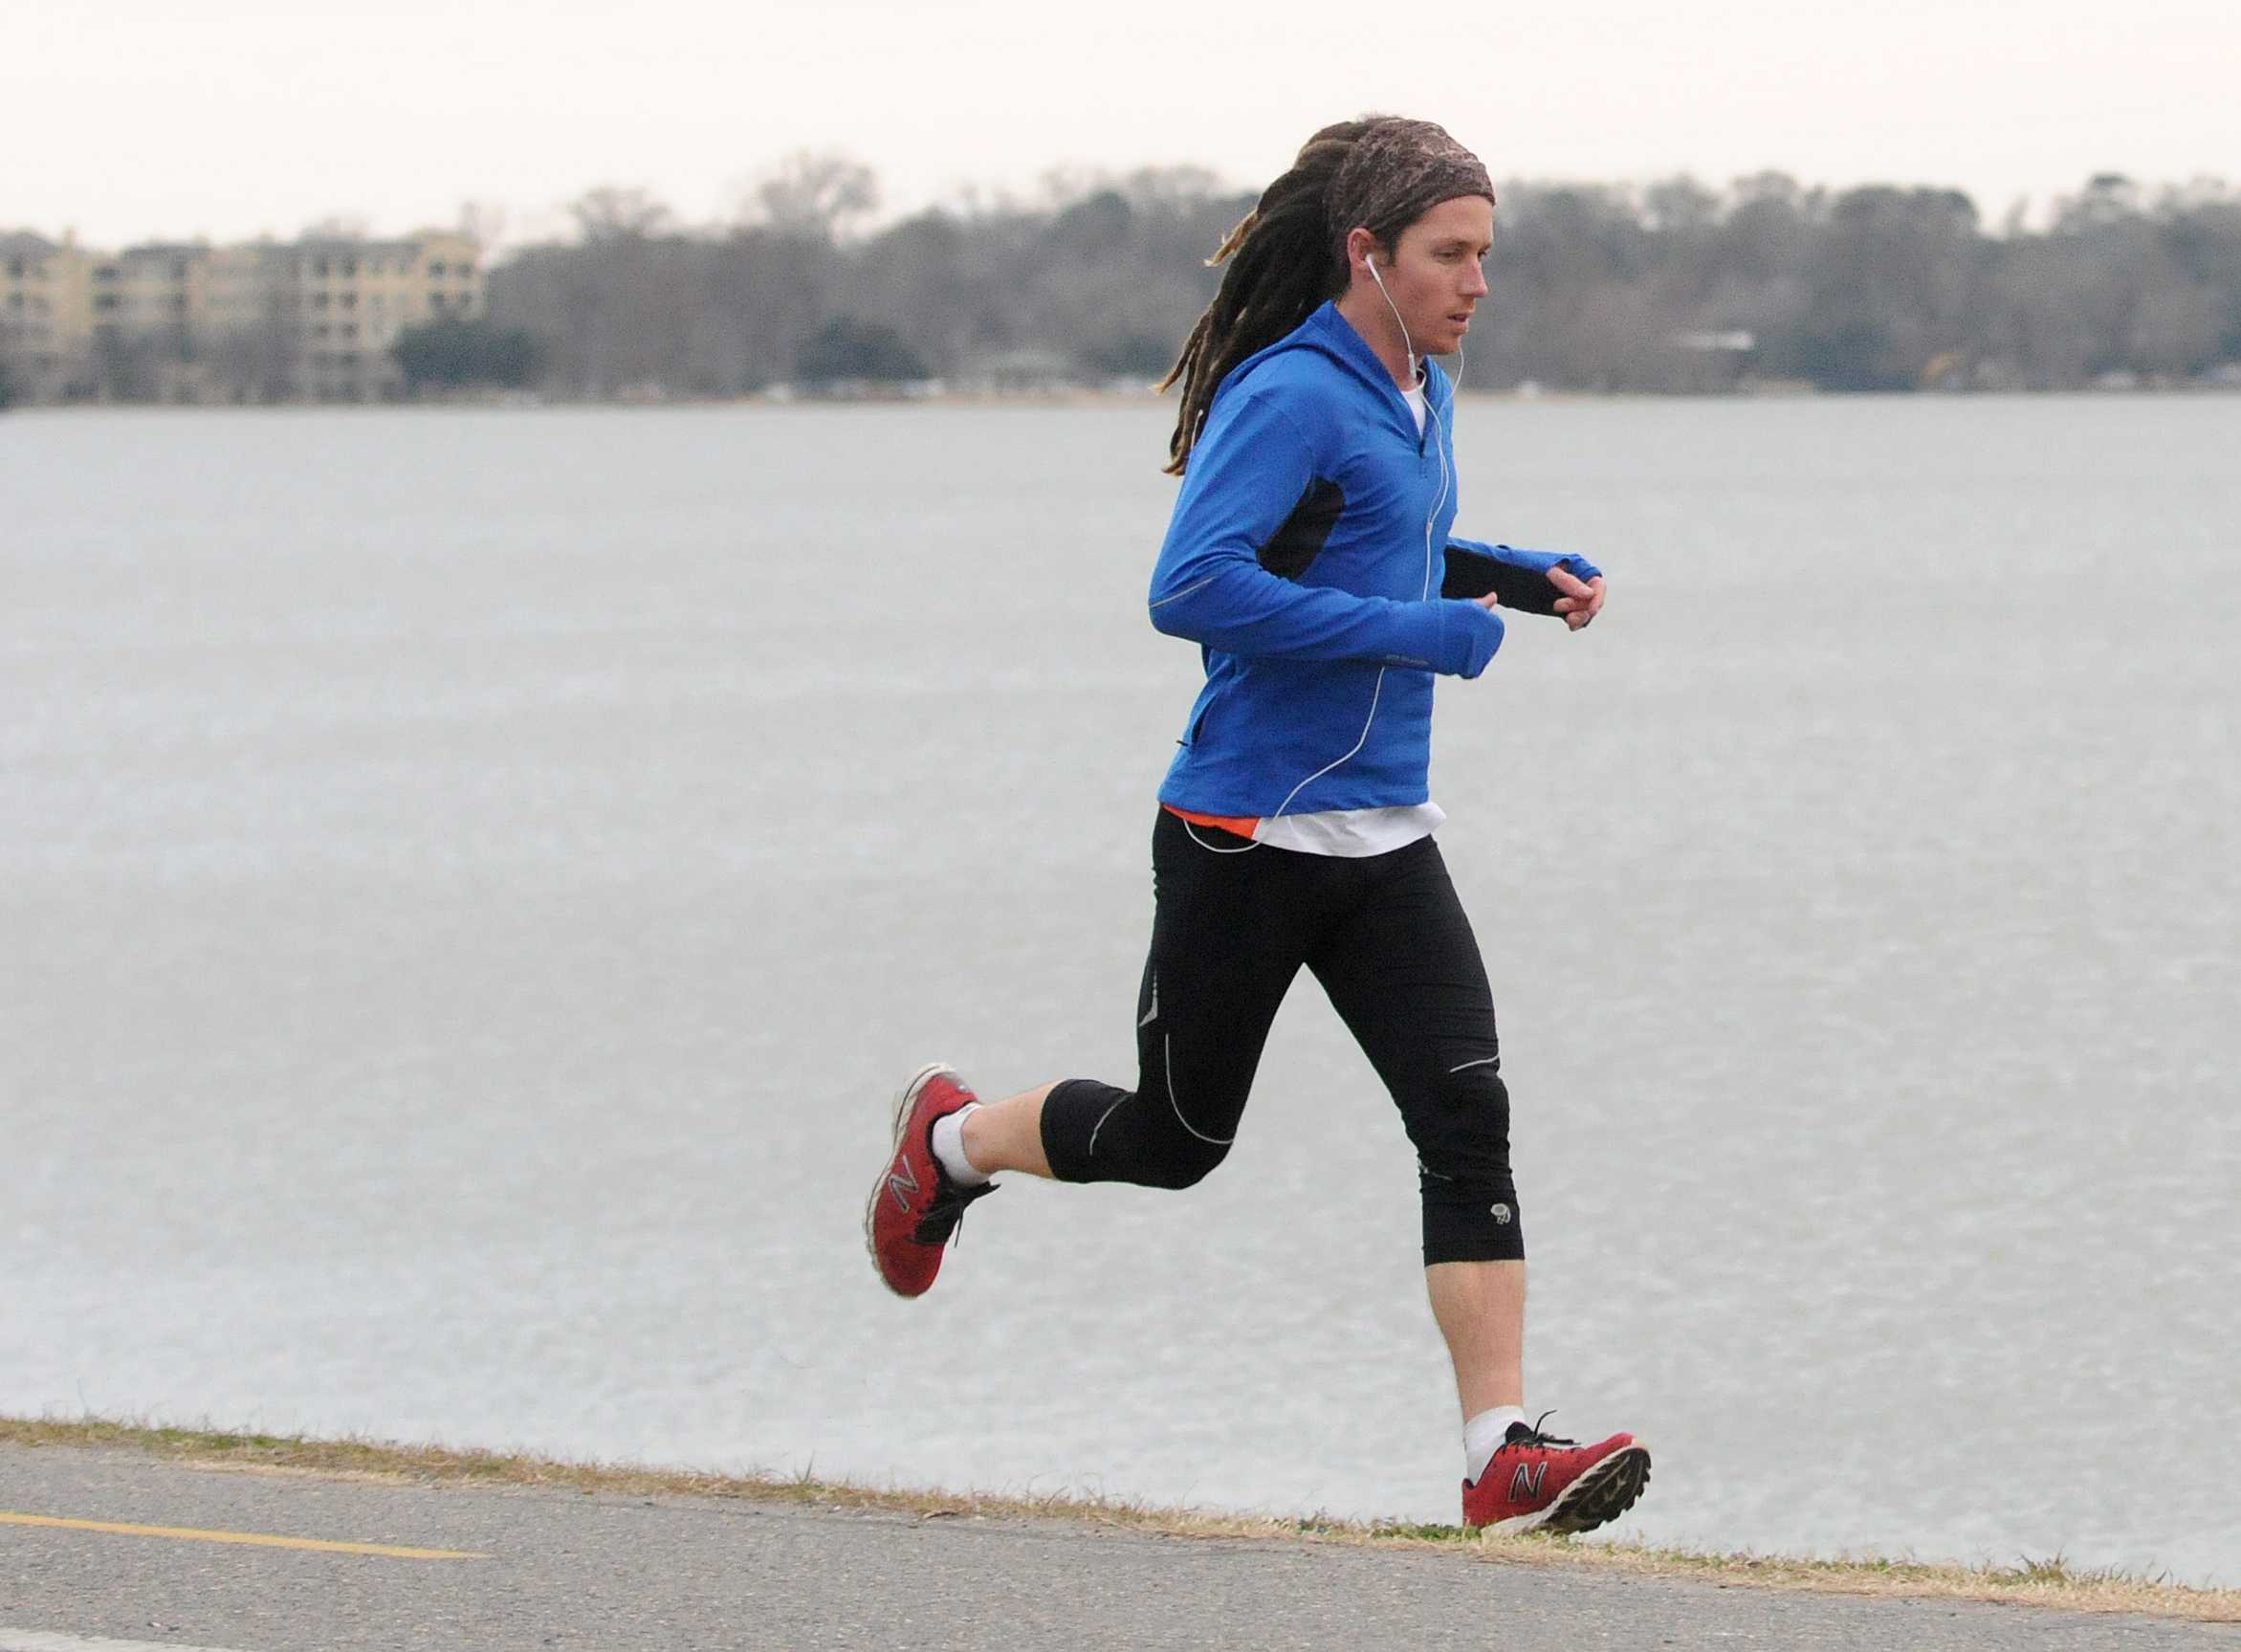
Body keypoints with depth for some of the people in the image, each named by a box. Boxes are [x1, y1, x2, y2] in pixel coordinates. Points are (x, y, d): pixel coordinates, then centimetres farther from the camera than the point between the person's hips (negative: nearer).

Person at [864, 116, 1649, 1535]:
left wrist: (1520, 575, 11)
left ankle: (1504, 1453, -12)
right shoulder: (1290, 396, -16)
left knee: (1468, 1114, -9)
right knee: (1177, 1137, 9)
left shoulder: (1421, 393, 11)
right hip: (1246, 835, -7)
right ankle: (951, 1141, 39)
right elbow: (1194, 588, -26)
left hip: (1382, 838, 7)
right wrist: (1417, 633, -25)